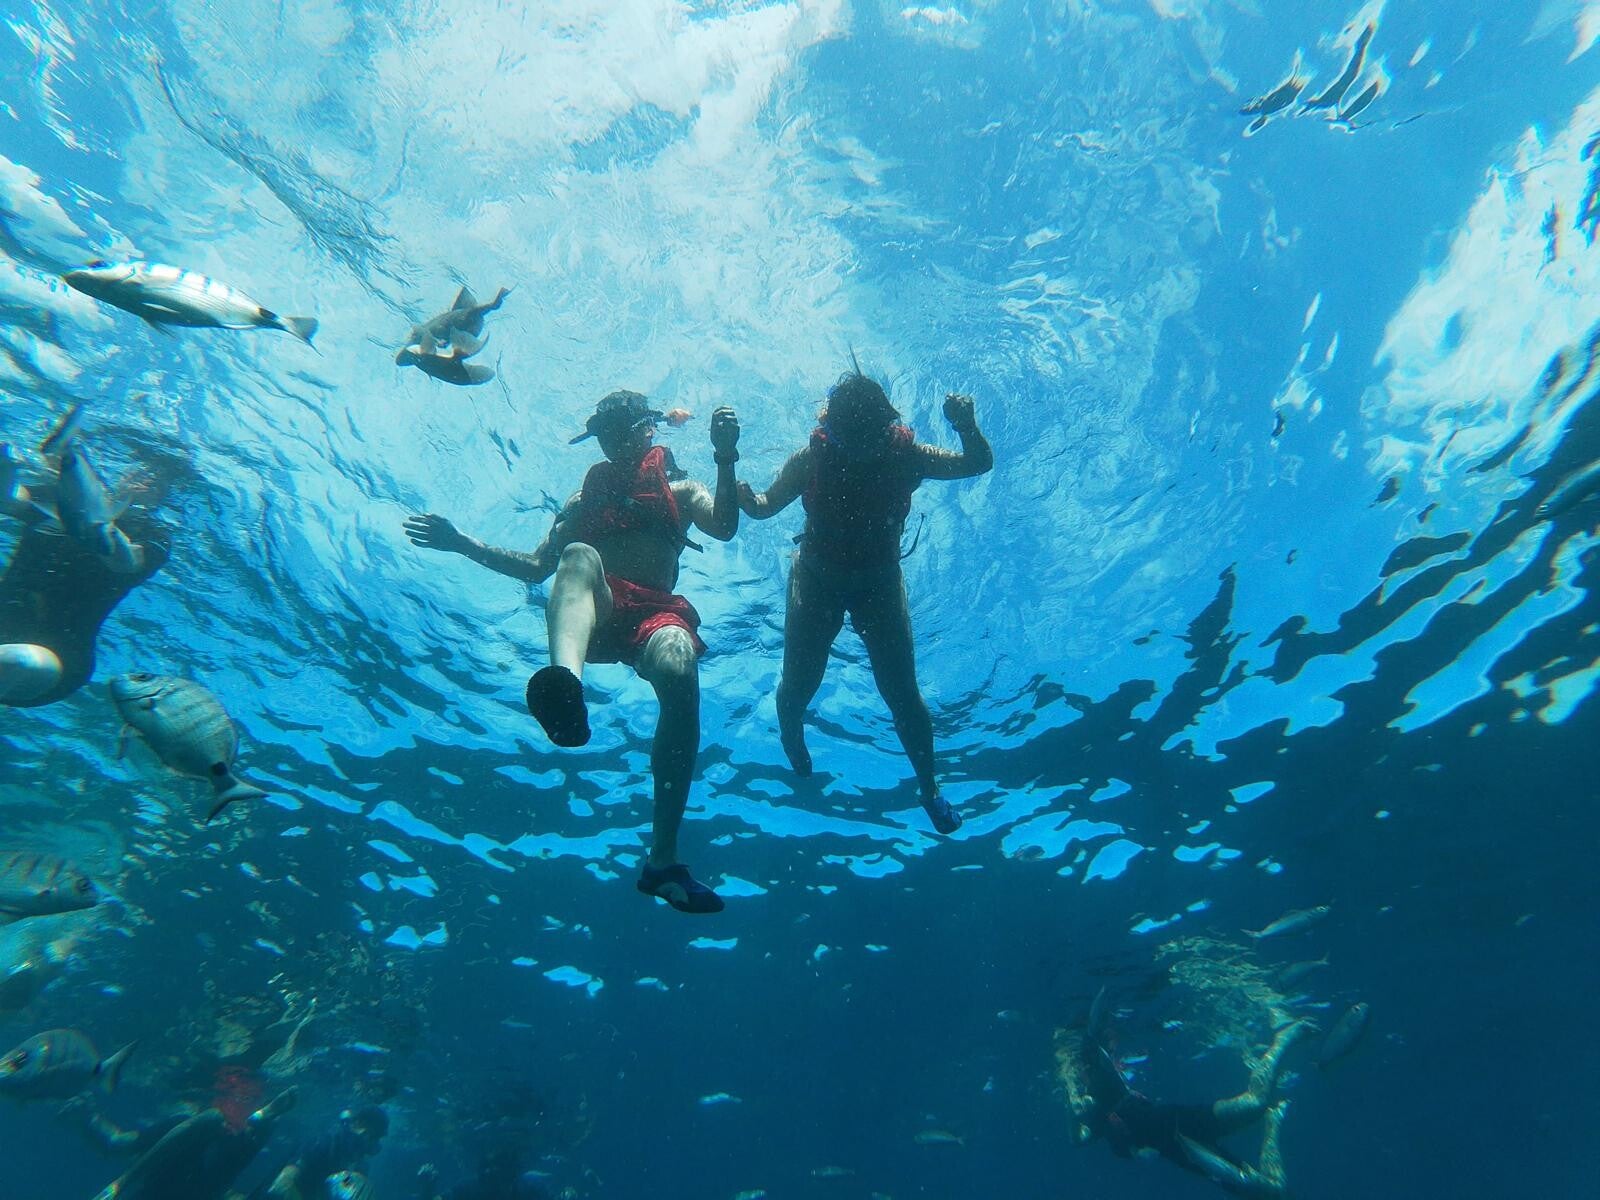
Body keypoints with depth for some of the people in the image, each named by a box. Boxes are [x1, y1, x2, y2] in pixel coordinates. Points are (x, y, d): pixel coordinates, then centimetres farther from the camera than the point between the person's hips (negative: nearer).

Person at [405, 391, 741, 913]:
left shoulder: (681, 490, 27)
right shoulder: (584, 499, 33)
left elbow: (724, 527, 4)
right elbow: (537, 568, 31)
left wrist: (726, 459, -9)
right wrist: (464, 544, 23)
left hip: (654, 615, -1)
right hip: (591, 615, 2)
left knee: (679, 671, -36)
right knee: (580, 555, -33)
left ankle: (663, 857, -33)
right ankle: (566, 683, -67)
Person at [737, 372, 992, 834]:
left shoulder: (903, 455, -18)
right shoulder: (811, 460, -19)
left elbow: (979, 463, -12)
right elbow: (763, 506, -9)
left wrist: (966, 427, -33)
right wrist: (736, 488, -31)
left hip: (880, 584, 0)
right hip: (816, 582, 0)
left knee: (903, 695, -2)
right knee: (797, 686, 4)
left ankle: (930, 790, 19)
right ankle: (792, 741, 42)